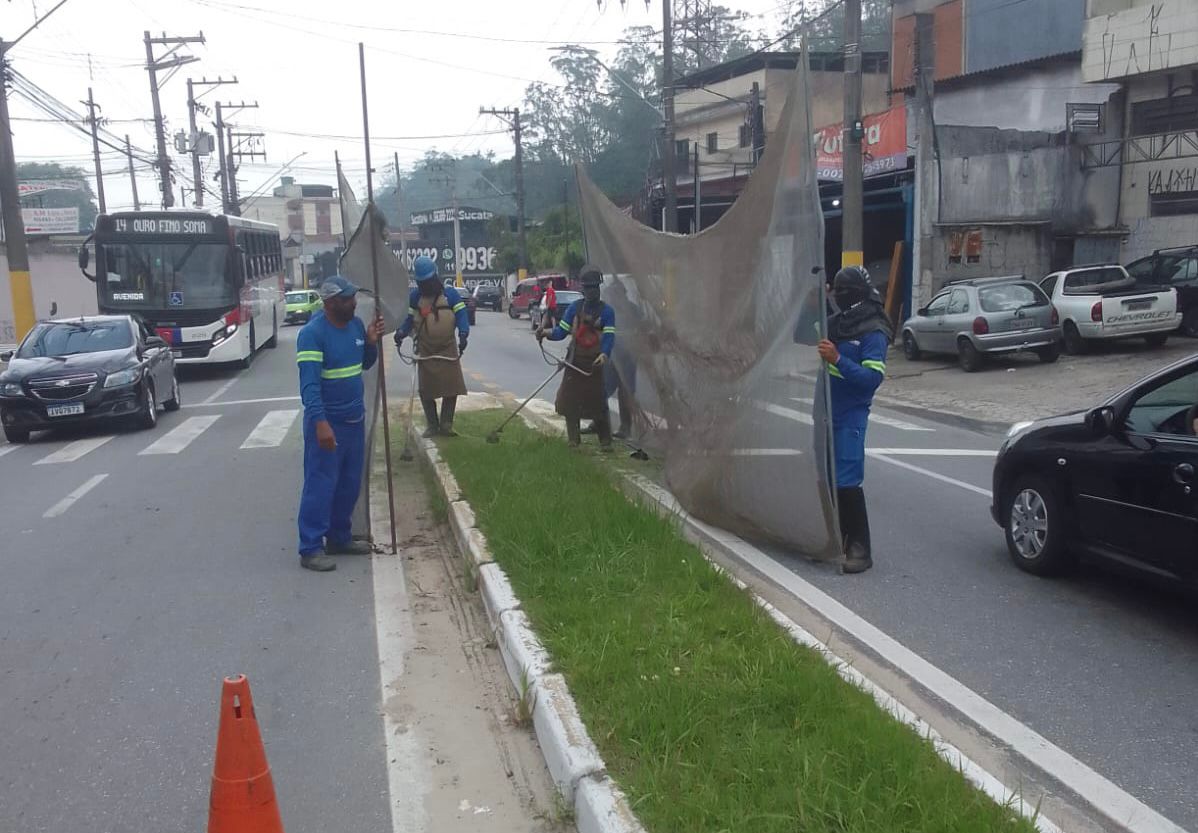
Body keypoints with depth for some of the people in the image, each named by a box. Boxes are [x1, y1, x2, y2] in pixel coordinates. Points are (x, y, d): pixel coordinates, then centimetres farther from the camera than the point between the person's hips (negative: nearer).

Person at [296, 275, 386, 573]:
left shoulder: (356, 325, 5)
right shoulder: (312, 333, -18)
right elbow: (308, 384, -24)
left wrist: (372, 343, -2)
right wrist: (320, 422, -33)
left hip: (355, 418, 8)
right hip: (327, 422, -8)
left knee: (350, 483, 14)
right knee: (321, 485, -4)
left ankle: (339, 538, 27)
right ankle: (310, 549, 3)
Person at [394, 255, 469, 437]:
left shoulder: (450, 293, -2)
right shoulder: (414, 296, 4)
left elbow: (461, 315, -6)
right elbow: (408, 318, 7)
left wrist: (463, 334, -23)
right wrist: (401, 332, -13)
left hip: (448, 349, -1)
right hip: (425, 351, 2)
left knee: (451, 387, -3)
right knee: (426, 390, 3)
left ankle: (446, 424, 7)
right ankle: (432, 425, 14)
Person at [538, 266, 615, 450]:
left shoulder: (606, 311, -3)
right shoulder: (574, 307, 5)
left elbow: (609, 336, -14)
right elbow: (562, 331, 3)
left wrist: (604, 354, -33)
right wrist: (548, 333, -18)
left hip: (595, 362, -3)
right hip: (575, 361, 3)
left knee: (598, 401, -2)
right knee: (569, 400, 0)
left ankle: (605, 441, 10)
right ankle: (574, 440, 13)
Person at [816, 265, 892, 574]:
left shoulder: (874, 332, -10)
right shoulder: (834, 322, 10)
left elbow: (873, 377, -19)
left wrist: (837, 358, -27)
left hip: (850, 416, -7)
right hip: (826, 412, 7)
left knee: (847, 483, -9)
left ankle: (859, 549, -1)